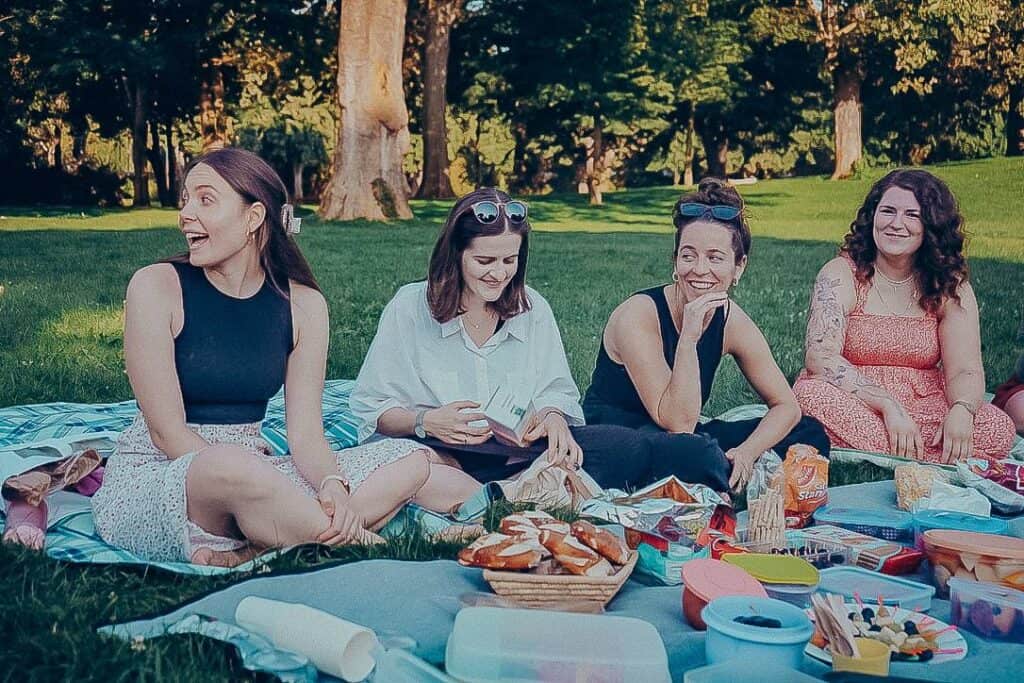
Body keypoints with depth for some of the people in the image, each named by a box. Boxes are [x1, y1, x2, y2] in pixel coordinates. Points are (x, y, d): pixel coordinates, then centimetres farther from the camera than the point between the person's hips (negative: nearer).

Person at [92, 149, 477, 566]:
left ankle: (240, 556, -24)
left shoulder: (303, 304, 1)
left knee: (411, 459, -8)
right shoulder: (157, 286, -10)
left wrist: (333, 485, -25)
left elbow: (305, 433, -3)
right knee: (235, 468, -40)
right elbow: (167, 431, -14)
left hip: (253, 472, 6)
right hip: (150, 479, -5)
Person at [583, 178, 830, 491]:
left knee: (809, 434, -4)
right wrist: (688, 337, -33)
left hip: (680, 440, 7)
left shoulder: (730, 320, -4)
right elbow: (679, 424, -25)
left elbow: (786, 406, 0)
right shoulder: (638, 315, -21)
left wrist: (747, 451, -20)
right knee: (694, 452, -39)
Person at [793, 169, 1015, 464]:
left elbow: (965, 370, -4)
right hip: (853, 404, -2)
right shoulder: (841, 275, -4)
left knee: (997, 428, -24)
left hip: (925, 407, 2)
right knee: (812, 395, -35)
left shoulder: (950, 287, 4)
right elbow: (821, 358, -17)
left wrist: (961, 411, -28)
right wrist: (889, 407, -28)